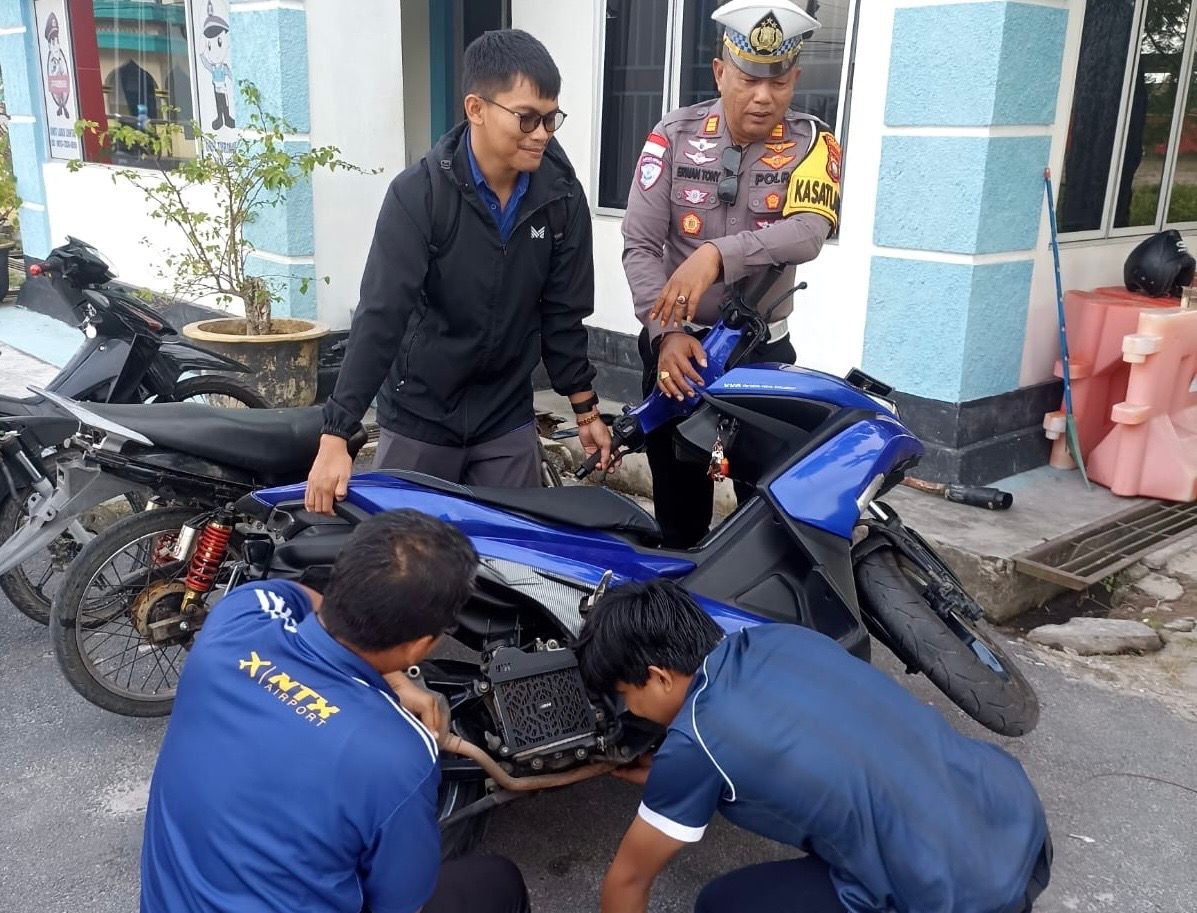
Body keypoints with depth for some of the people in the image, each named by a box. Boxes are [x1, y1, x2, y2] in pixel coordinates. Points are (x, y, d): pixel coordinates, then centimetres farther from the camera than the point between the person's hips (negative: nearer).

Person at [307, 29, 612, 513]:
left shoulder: (562, 196, -5)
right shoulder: (418, 193, -16)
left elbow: (563, 313, 3)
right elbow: (380, 315, -22)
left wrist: (585, 409, 7)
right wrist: (335, 437, -27)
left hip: (508, 420, 3)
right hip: (419, 417, -3)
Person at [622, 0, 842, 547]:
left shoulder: (811, 143, -4)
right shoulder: (674, 136, -4)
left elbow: (808, 233, -22)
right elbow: (639, 245, -10)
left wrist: (718, 254, -38)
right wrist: (666, 333, -24)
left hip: (764, 346, 0)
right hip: (677, 342, 1)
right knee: (678, 504, 11)